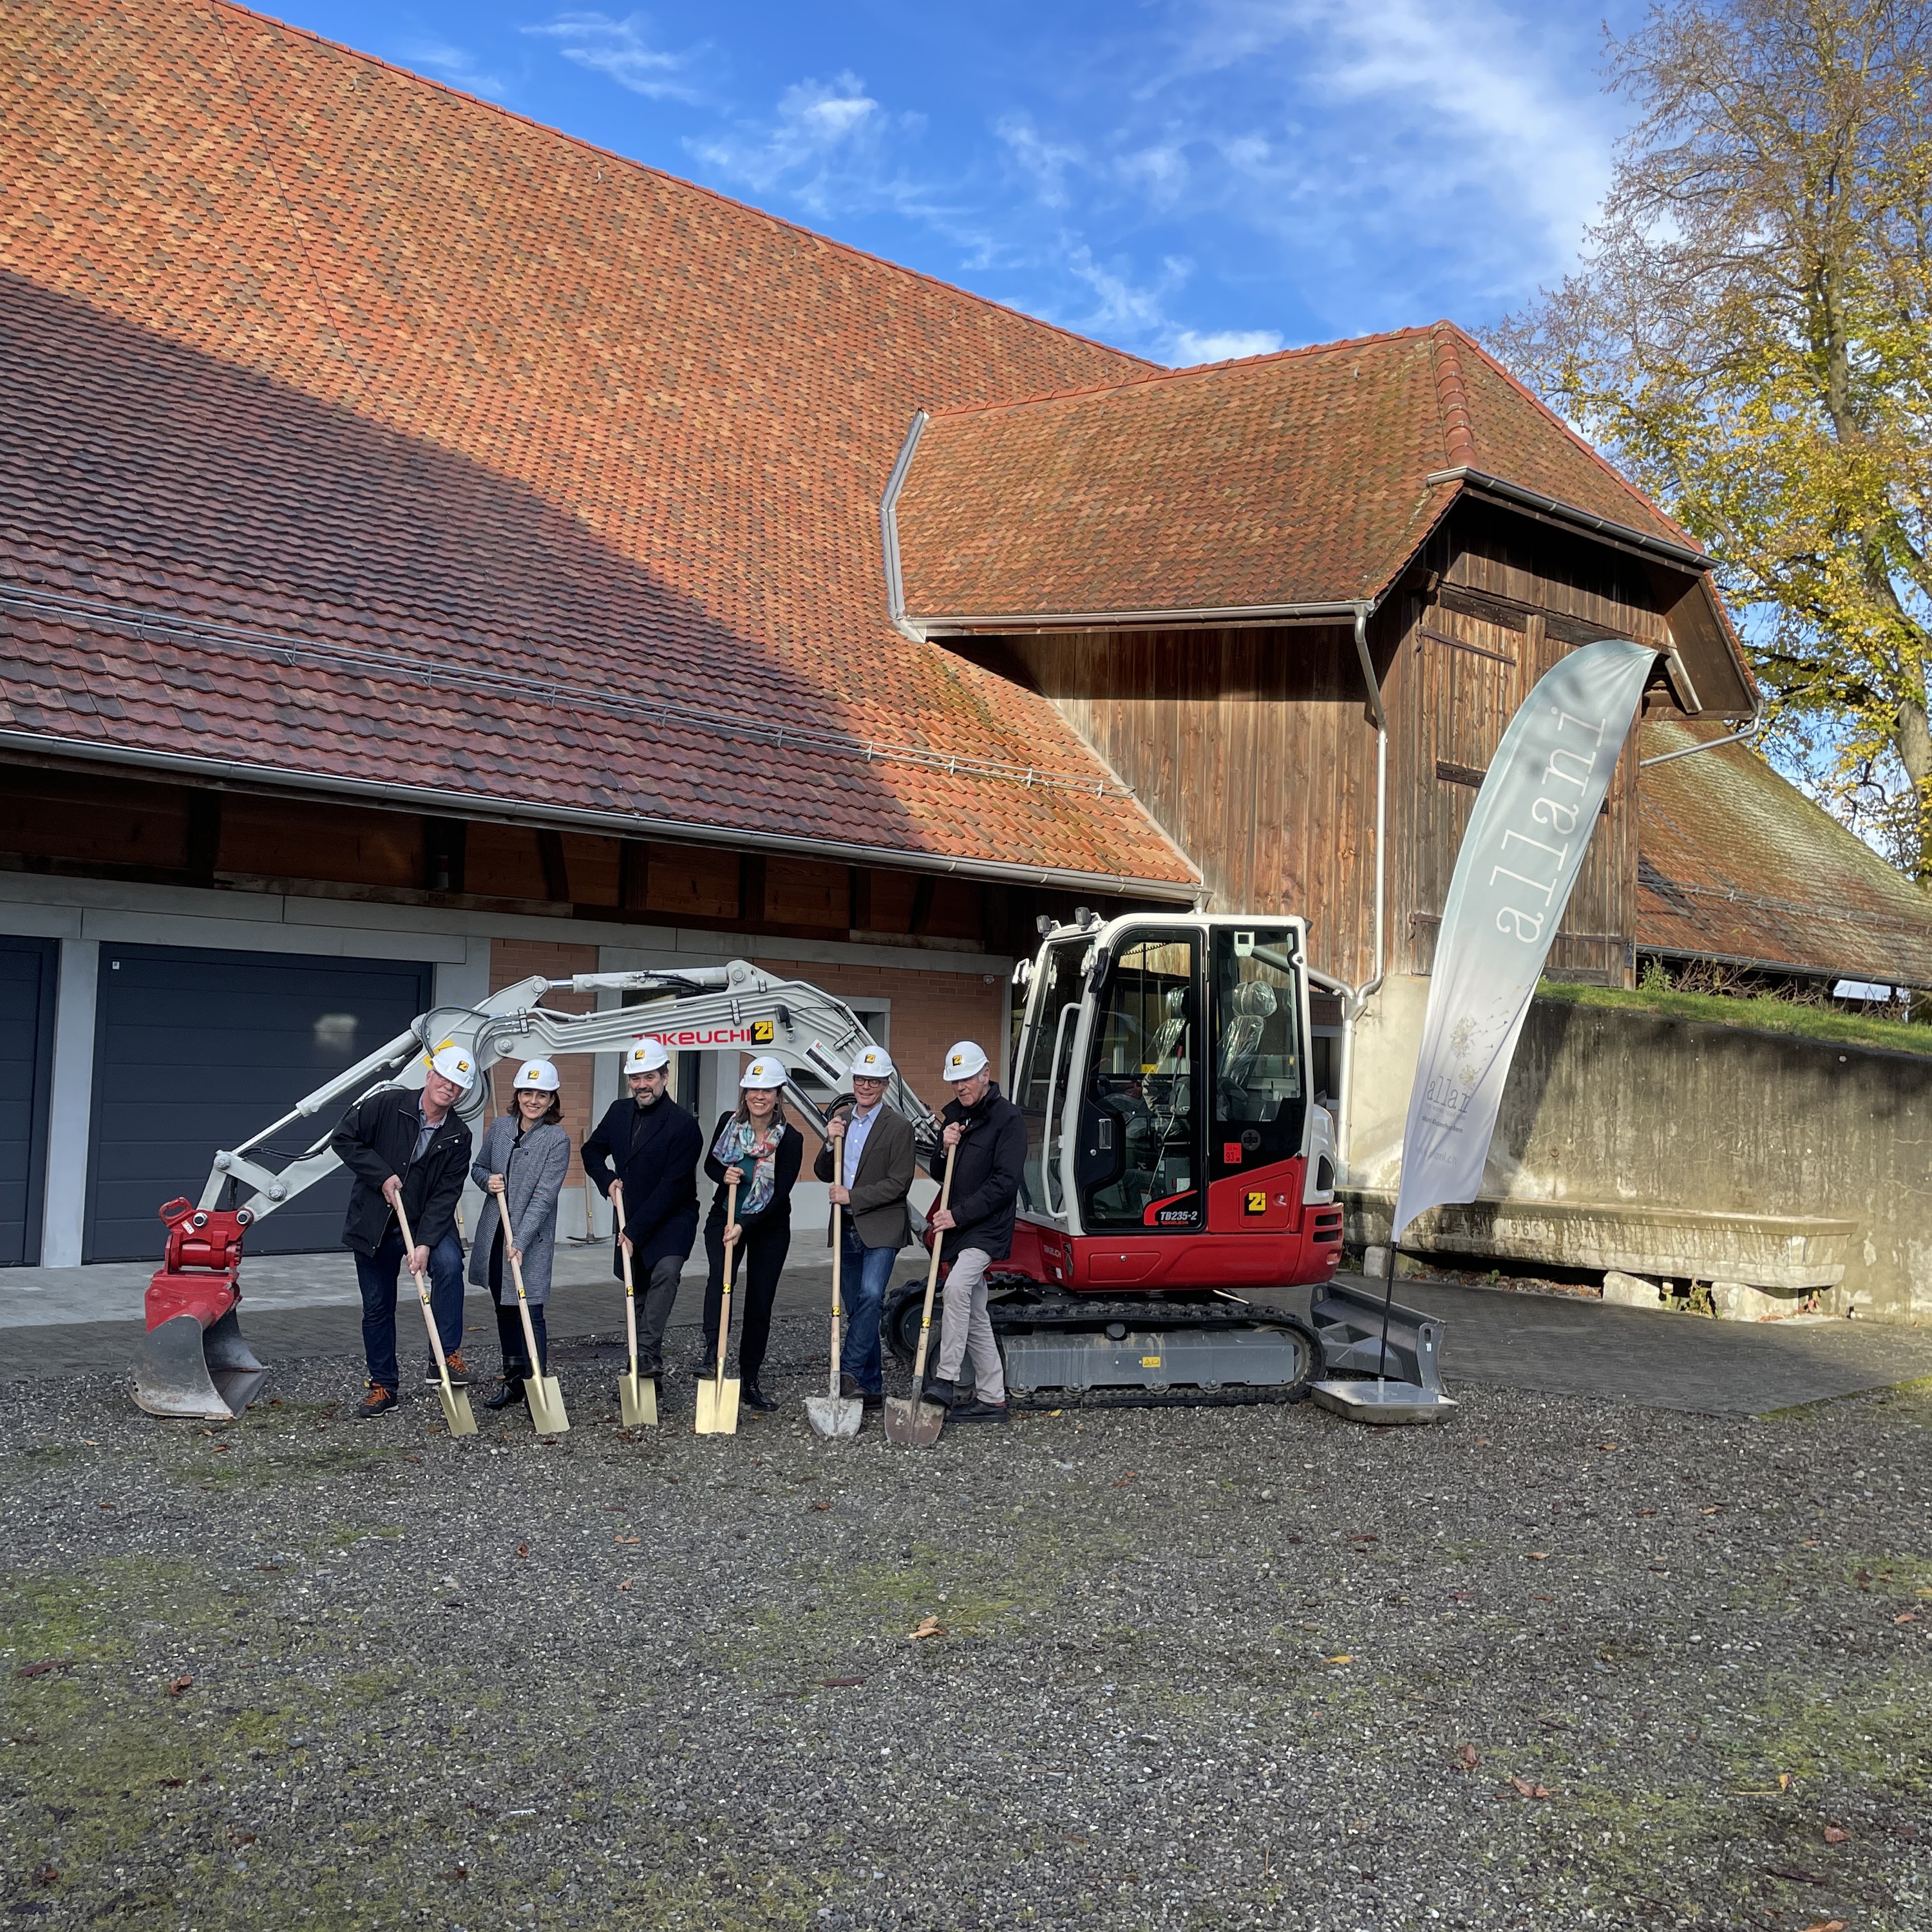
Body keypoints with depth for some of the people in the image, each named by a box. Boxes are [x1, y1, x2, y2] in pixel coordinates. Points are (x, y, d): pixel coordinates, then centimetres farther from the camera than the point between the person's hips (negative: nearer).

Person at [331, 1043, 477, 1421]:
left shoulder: (458, 1138, -5)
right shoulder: (387, 1105, -9)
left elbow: (445, 1196, -10)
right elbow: (342, 1140, -8)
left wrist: (425, 1244, -22)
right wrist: (382, 1175, -16)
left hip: (427, 1222, 0)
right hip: (374, 1224, 0)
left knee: (449, 1263, -30)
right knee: (377, 1306, 7)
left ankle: (446, 1355, -21)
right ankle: (383, 1386, 23)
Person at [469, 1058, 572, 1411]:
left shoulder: (557, 1140, -12)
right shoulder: (500, 1125, 4)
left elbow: (543, 1198, -18)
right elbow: (478, 1167, 18)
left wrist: (521, 1243, -24)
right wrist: (488, 1181, -6)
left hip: (531, 1238, -6)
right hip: (494, 1232, 6)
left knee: (530, 1312, -7)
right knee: (504, 1309, 15)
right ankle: (513, 1381, 27)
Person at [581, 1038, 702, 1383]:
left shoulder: (683, 1125, -18)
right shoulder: (620, 1112, 2)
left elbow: (671, 1187, -21)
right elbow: (592, 1151, 19)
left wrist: (635, 1231, -21)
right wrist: (607, 1182, -2)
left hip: (673, 1218, -6)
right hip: (631, 1218, 6)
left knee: (666, 1272, -30)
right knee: (640, 1289, 12)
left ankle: (647, 1352, -31)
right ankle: (647, 1363, 26)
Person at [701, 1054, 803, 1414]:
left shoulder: (790, 1139, -15)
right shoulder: (728, 1123, -6)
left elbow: (779, 1196, -19)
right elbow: (710, 1164, 8)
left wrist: (744, 1225, -29)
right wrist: (725, 1174, -16)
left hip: (769, 1227, -1)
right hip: (724, 1218, 1)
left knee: (760, 1303, 4)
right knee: (721, 1276, -30)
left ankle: (749, 1382, 14)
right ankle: (712, 1352, -31)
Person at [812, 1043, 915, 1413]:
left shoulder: (899, 1127, -8)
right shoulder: (841, 1119, 11)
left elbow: (899, 1184, -13)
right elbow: (823, 1175, 11)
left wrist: (852, 1197, -15)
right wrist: (831, 1143, -7)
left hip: (881, 1229, -6)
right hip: (847, 1229, 6)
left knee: (871, 1296, -25)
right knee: (856, 1309, 9)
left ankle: (848, 1369, -19)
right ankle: (871, 1388, 16)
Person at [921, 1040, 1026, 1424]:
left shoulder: (1008, 1118, -10)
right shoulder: (955, 1115, 15)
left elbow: (1004, 1183, -17)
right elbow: (939, 1175, 18)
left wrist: (959, 1214, -20)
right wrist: (945, 1148, -3)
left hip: (987, 1229, -8)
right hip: (957, 1230, 8)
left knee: (956, 1287, -29)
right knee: (975, 1315, 10)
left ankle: (945, 1380, -26)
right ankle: (992, 1399, 16)